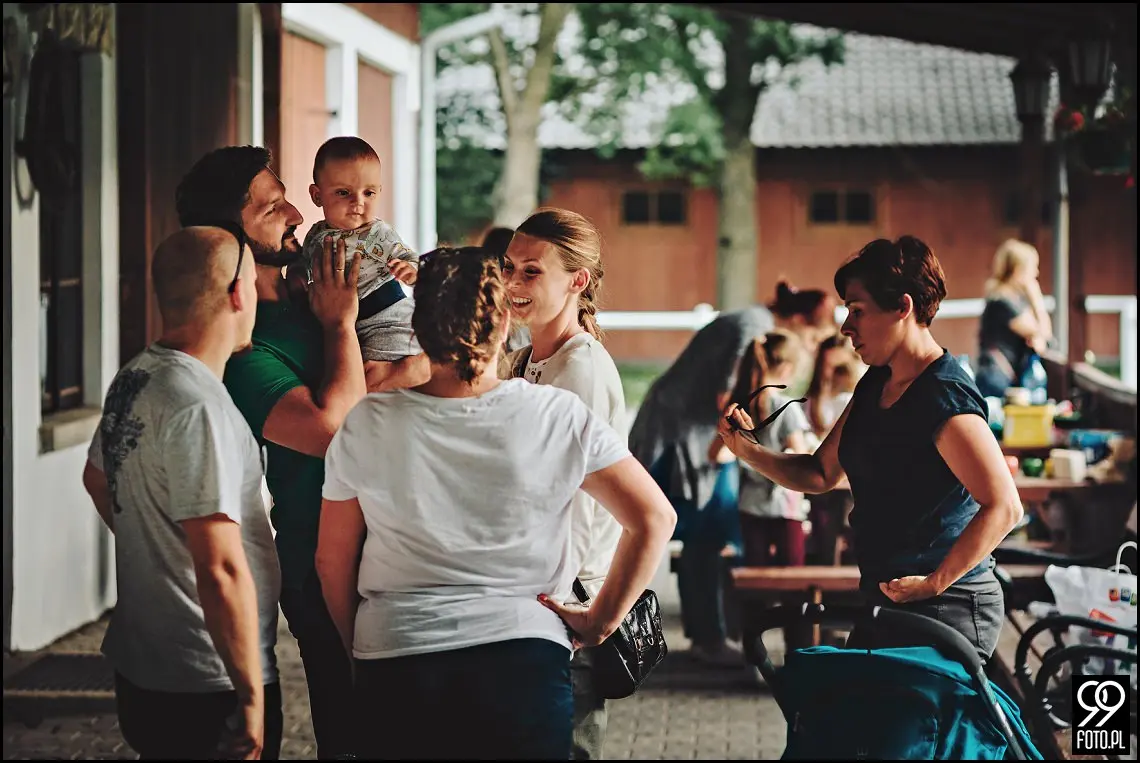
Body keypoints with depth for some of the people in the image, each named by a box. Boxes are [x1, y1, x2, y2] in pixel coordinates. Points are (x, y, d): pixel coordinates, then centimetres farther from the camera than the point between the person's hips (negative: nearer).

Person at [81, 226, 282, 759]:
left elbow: (97, 479, 26)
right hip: (208, 690, -9)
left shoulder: (133, 378, 6)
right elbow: (221, 570, -27)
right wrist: (252, 696, -21)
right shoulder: (199, 409, -24)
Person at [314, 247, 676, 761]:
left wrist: (359, 644, 19)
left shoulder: (367, 425, -4)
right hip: (523, 658, -1)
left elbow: (332, 559, 4)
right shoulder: (560, 417, -6)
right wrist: (599, 623, 4)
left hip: (394, 667, 1)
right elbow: (653, 518, -4)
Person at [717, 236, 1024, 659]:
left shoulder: (945, 398, -18)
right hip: (881, 599, 9)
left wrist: (934, 583, -22)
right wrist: (748, 451, 2)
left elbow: (1003, 507, -25)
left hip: (947, 610, -9)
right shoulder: (875, 385, 10)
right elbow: (821, 473, 17)